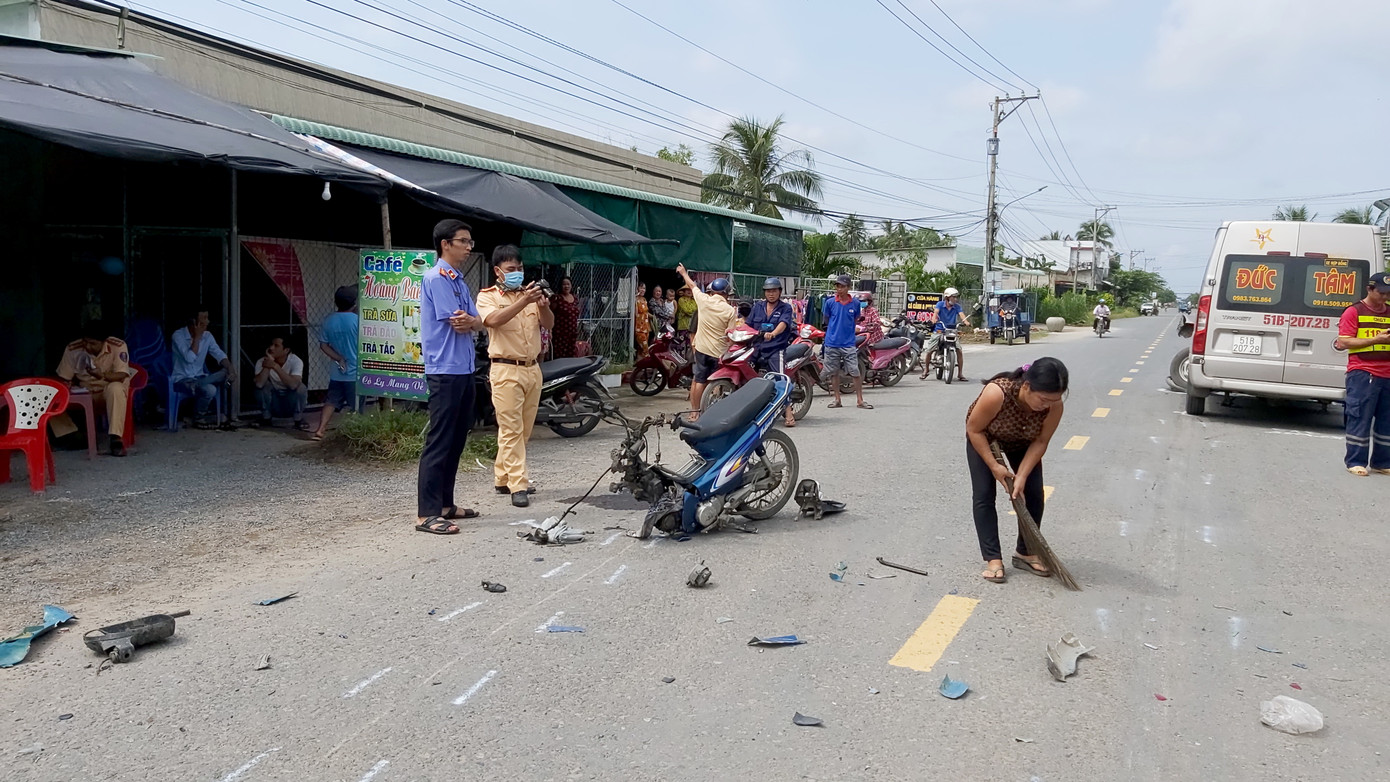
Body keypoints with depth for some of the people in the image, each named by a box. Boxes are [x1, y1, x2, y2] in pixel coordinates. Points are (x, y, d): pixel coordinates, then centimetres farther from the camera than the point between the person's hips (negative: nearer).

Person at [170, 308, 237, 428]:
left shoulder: (207, 336, 4)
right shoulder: (178, 336, -14)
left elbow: (219, 354, -2)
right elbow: (190, 358, -25)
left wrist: (230, 368, -22)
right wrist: (197, 337, -20)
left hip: (199, 377, 6)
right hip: (182, 379, -6)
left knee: (229, 372, -18)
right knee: (210, 390, -33)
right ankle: (198, 418, -5)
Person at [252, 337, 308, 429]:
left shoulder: (296, 361, -22)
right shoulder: (262, 361, -17)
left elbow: (293, 384, -39)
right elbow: (259, 384, -32)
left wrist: (275, 366, -41)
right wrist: (267, 366, -38)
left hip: (292, 402, -2)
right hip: (273, 402, 2)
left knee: (300, 387, -30)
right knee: (263, 386, -25)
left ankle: (298, 420, -8)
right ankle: (266, 418, -3)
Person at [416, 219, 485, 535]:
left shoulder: (460, 281, 17)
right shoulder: (436, 278, -10)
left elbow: (477, 323, 8)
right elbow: (456, 323, -15)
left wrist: (469, 321, -13)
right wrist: (469, 322, 4)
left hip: (464, 370, 9)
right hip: (445, 370, -9)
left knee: (457, 441, 13)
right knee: (439, 442, -9)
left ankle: (445, 504, 21)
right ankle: (427, 513, -6)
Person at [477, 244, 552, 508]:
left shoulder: (529, 294, 14)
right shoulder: (487, 296, 0)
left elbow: (549, 324, 7)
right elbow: (494, 319, -20)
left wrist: (543, 306, -15)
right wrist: (524, 301, -30)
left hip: (532, 369, 6)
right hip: (506, 370, -6)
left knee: (523, 430, 11)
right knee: (511, 429, -7)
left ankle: (503, 477, 23)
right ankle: (518, 486, -6)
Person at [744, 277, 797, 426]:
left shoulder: (785, 308, 5)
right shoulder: (757, 307, 17)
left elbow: (783, 324, -13)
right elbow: (748, 324, 14)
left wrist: (772, 334, -33)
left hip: (776, 349, -4)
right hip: (756, 348, 4)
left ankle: (789, 415, -18)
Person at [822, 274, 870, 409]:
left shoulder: (855, 303, 2)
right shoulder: (830, 302, -1)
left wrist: (847, 330, 7)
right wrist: (835, 330, 8)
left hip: (849, 343, 0)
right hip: (832, 343, 0)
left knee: (856, 372, -4)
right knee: (834, 372, 8)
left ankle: (860, 400, 3)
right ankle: (837, 399, 18)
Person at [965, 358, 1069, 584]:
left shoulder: (1054, 405, -32)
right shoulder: (997, 393, -43)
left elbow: (1040, 442, -19)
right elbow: (974, 429, -27)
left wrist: (1022, 476, -26)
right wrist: (994, 466, -26)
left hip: (1022, 442, 3)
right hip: (983, 438, -3)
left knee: (1033, 494, -3)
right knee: (983, 495, -10)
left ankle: (1025, 553, 13)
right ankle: (992, 559, -5)